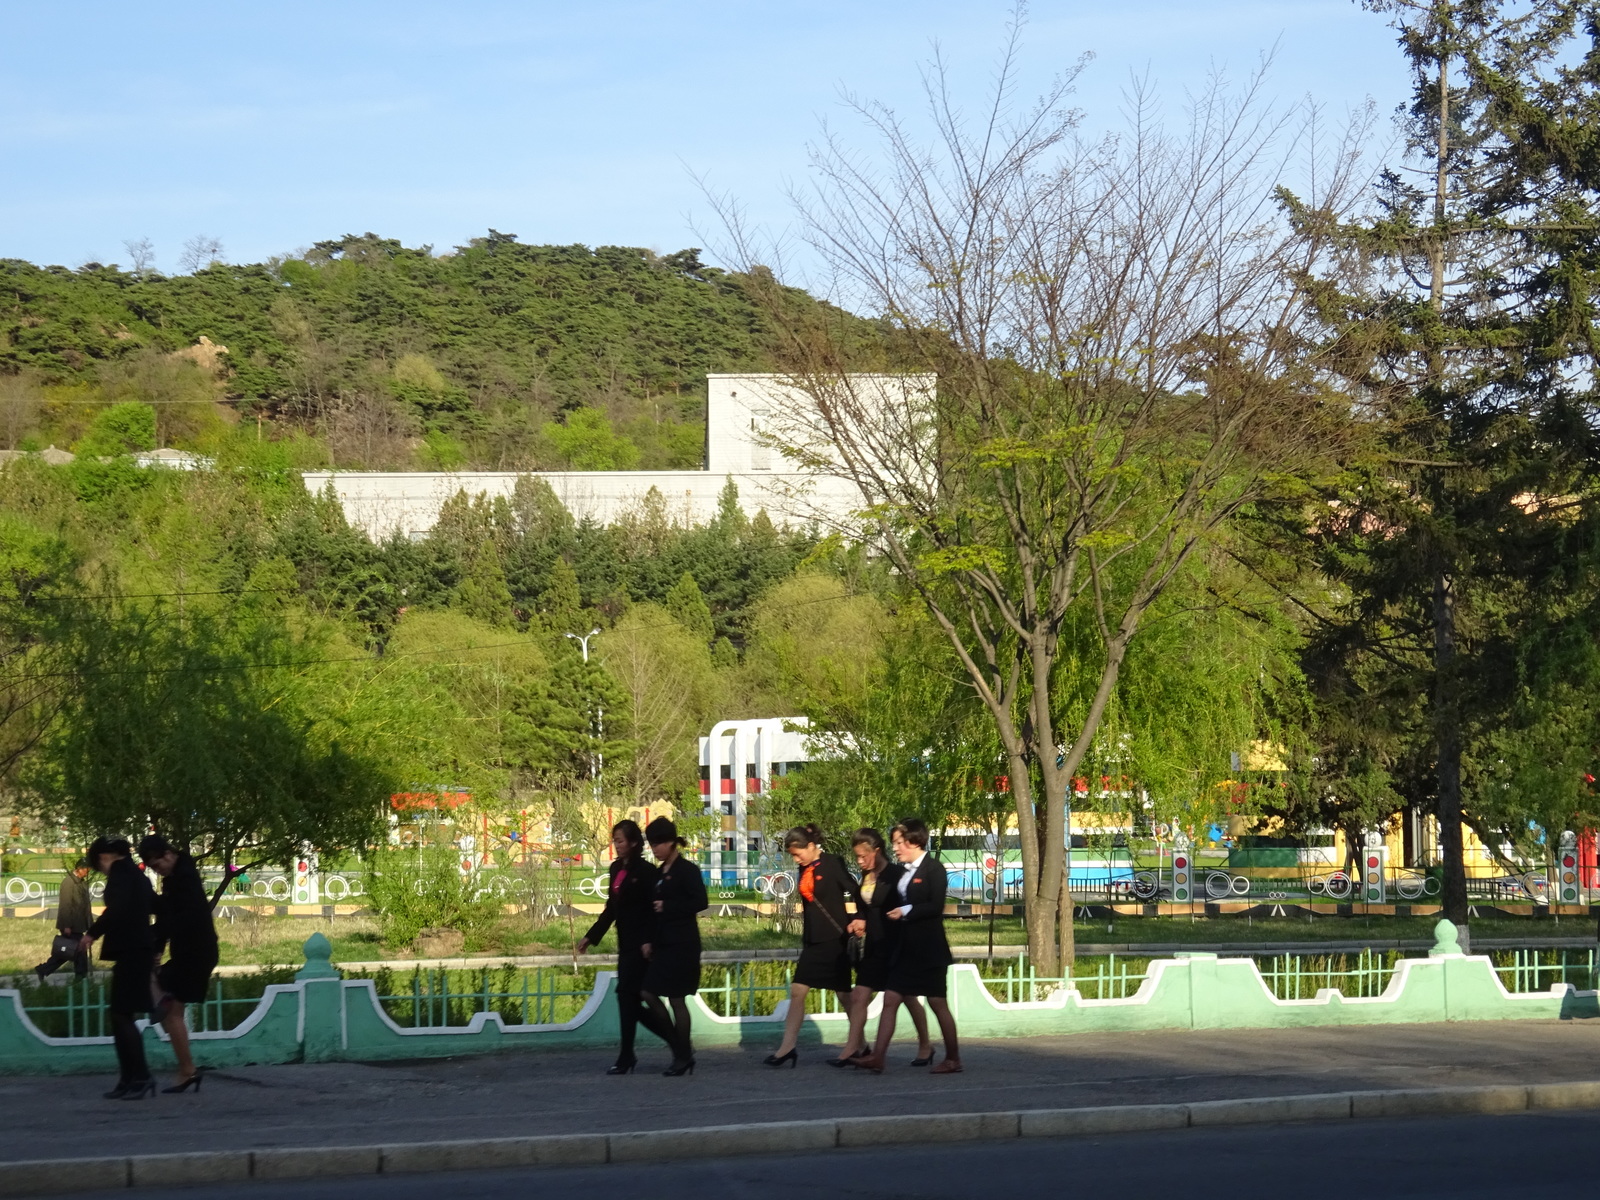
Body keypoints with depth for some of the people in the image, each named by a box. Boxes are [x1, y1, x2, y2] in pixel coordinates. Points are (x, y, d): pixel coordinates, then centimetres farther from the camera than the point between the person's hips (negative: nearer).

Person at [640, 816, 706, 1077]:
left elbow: (700, 902, -18)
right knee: (649, 994, 4)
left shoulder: (687, 870, -10)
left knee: (676, 999, -4)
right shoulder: (661, 872, 14)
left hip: (682, 943, -8)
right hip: (663, 943, 8)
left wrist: (667, 907, -16)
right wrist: (650, 940, 11)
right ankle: (682, 1048, 13)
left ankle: (683, 1057, 7)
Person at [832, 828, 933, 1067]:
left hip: (894, 946, -7)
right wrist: (859, 922, -2)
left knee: (908, 998, 6)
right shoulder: (866, 876, 8)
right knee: (859, 997, -2)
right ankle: (852, 1050, -3)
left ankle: (925, 1047, 22)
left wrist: (866, 923, -13)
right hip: (874, 947, 7)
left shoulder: (895, 874, -14)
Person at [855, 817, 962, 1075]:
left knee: (938, 1004, 1)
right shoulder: (902, 871, 13)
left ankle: (953, 1059, 12)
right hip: (904, 950, 8)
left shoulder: (934, 869, -9)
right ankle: (877, 1057, -5)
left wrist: (906, 911, -19)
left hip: (929, 950, -8)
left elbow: (936, 907, -18)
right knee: (890, 1000, -1)